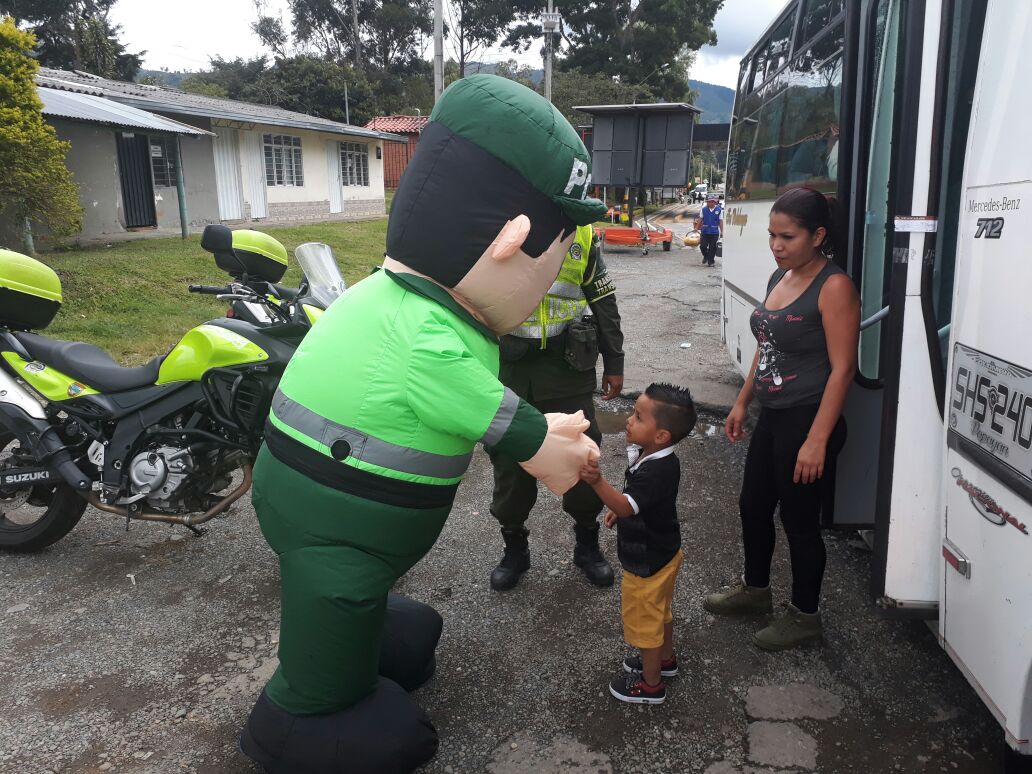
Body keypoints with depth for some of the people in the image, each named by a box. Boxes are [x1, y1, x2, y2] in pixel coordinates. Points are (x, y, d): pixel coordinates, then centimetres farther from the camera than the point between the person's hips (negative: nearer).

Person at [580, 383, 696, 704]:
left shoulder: (657, 470, -35)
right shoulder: (655, 458, -5)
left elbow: (626, 506, -46)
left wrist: (597, 482, -59)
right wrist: (619, 509, 10)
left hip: (648, 563, -9)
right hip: (661, 553, 9)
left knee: (643, 619, 11)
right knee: (660, 611, 28)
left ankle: (651, 684, 30)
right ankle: (664, 658, 51)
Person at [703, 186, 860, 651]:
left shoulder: (834, 287, -17)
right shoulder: (779, 278, 8)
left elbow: (841, 368, -19)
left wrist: (817, 441, -22)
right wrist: (742, 403, 16)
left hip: (808, 421, -8)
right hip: (772, 416, 8)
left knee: (799, 519, 5)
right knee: (753, 505, 19)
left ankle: (805, 617, 26)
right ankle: (755, 589, 41)